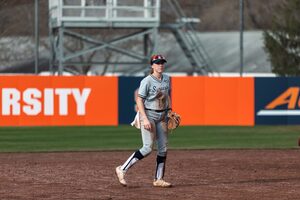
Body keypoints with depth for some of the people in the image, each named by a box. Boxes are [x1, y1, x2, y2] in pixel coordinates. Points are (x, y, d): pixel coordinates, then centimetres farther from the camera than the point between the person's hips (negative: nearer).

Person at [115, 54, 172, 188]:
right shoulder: (147, 81, -13)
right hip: (149, 115, -7)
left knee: (163, 148, 5)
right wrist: (145, 119, -22)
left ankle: (158, 179, 12)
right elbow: (139, 100, -15)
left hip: (162, 117, 7)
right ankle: (122, 169, -8)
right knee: (148, 148, -15)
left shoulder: (166, 79, 8)